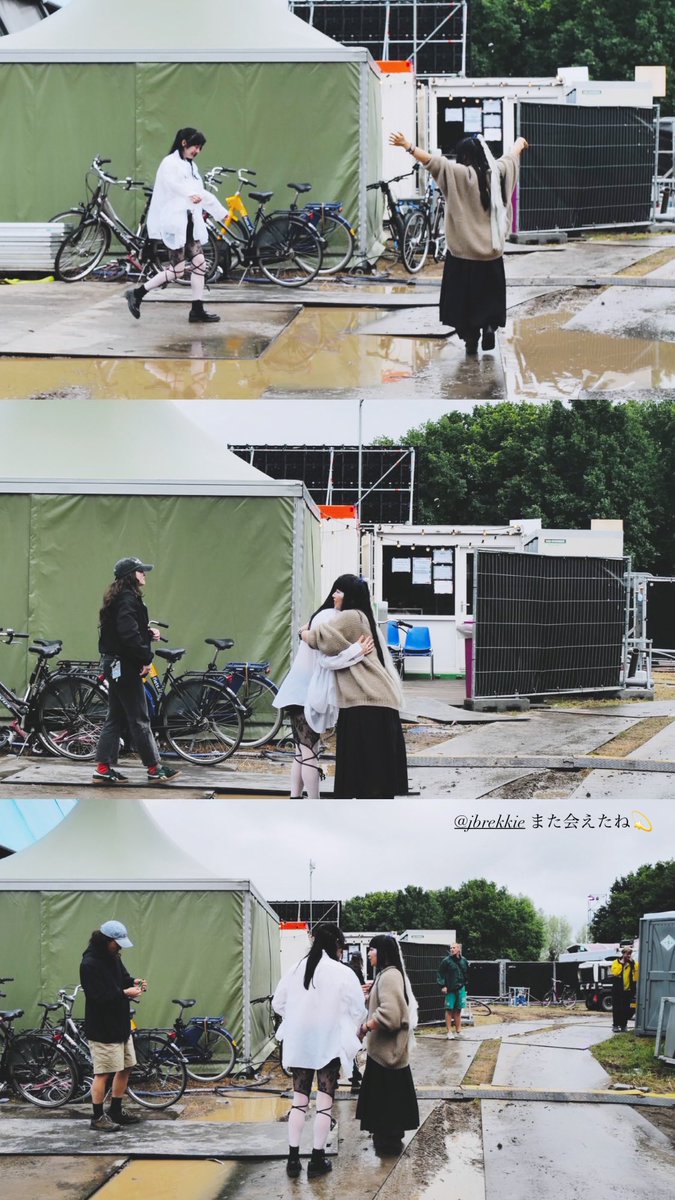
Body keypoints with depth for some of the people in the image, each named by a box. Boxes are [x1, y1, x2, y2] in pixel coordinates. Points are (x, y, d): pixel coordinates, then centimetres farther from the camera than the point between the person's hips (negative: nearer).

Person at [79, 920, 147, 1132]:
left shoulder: (113, 957, 10)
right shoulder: (90, 964, -18)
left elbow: (122, 978, 21)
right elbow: (99, 996, -22)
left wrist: (133, 983, -1)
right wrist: (125, 993, -23)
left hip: (120, 1025, 9)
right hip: (102, 1029, -9)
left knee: (125, 1068, 14)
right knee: (103, 1073, -5)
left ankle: (116, 1112, 26)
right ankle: (97, 1118, 3)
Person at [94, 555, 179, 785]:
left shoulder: (118, 599, 16)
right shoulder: (128, 599, -16)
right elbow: (129, 633, -26)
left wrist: (149, 633, 8)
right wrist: (146, 658, -20)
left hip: (114, 664, 10)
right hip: (125, 665, -10)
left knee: (116, 718, 12)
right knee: (139, 719, -4)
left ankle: (104, 768, 11)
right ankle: (155, 769, 1)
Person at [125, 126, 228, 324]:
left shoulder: (190, 166, 18)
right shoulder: (170, 163, -10)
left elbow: (202, 193, 27)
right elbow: (173, 182, -32)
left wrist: (222, 213, 31)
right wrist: (191, 194, -50)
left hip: (189, 222, 9)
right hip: (174, 223, -9)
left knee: (199, 264, 4)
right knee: (177, 269, -8)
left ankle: (197, 310, 8)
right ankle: (137, 294, 3)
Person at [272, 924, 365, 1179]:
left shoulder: (296, 969, -2)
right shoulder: (343, 974, -13)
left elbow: (277, 1003, 6)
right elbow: (358, 1010, -7)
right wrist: (349, 1034, 11)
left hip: (298, 1043, 3)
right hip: (330, 1045, -3)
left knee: (299, 1100, 12)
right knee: (325, 1101, 6)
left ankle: (293, 1158, 12)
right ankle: (317, 1159, 8)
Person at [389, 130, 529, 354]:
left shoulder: (459, 174, -14)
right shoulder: (496, 173, 2)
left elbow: (433, 161, -24)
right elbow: (511, 157, 23)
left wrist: (408, 146, -28)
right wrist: (519, 144, 44)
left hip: (463, 253, -4)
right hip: (492, 251, 4)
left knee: (465, 298, 5)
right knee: (489, 295, 18)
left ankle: (471, 336, 6)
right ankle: (489, 326, 3)